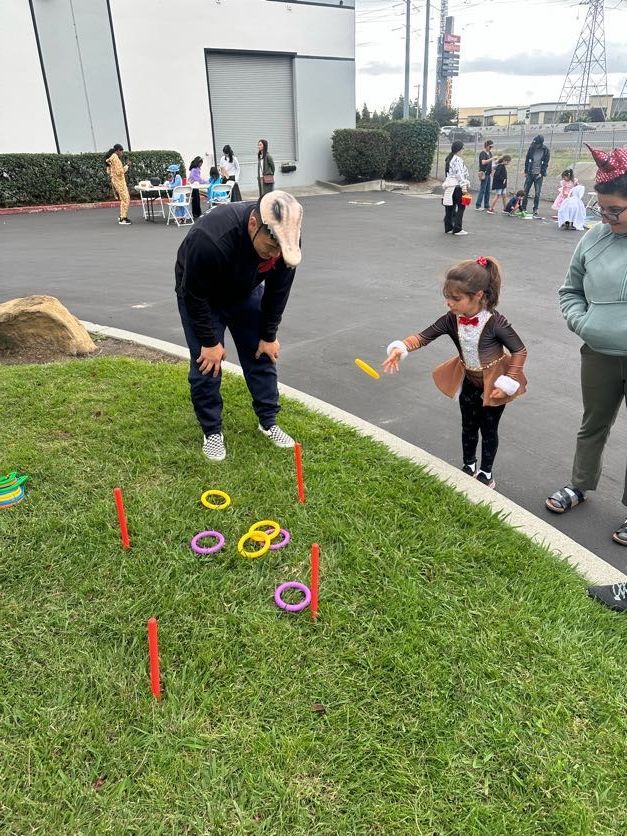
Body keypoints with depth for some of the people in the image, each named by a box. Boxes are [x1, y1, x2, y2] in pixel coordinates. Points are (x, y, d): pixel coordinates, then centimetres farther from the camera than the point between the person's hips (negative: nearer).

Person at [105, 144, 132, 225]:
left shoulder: (110, 158, 11)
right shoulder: (115, 158, -18)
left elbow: (108, 171, 17)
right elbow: (119, 172, -22)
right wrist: (125, 168, -7)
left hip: (114, 181, 10)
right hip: (119, 181, -10)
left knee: (123, 199, 19)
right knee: (125, 199, -5)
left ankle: (122, 216, 23)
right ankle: (123, 219, -5)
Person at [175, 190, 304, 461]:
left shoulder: (286, 236, -28)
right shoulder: (209, 239, -43)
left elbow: (278, 291, -12)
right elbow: (195, 296, -28)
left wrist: (269, 335, -7)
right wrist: (210, 342, -20)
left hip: (245, 292, 4)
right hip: (199, 295, -4)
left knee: (262, 355, 3)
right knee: (207, 363, -6)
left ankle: (268, 422, 18)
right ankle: (212, 431, 11)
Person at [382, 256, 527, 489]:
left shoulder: (495, 323, -29)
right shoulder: (451, 320, -17)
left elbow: (520, 351, -19)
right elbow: (423, 337, -13)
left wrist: (507, 383, -21)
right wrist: (400, 347, -32)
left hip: (494, 384, -4)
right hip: (469, 382, 4)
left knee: (488, 429, 13)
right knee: (468, 426, 20)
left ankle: (486, 473, 33)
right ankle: (468, 467, 42)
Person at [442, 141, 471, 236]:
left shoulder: (449, 158, 17)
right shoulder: (458, 159, -12)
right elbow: (460, 174, -19)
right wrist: (464, 186, -22)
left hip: (449, 186, 9)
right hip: (457, 186, -9)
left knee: (449, 208, 11)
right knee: (460, 207, -4)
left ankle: (448, 228, 15)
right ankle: (457, 229, -5)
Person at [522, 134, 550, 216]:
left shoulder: (546, 150, -2)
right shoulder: (531, 148, 3)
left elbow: (546, 163, -1)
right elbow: (527, 160, 8)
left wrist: (542, 173, -9)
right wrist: (526, 171, 4)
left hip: (539, 174, -2)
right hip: (530, 173, 2)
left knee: (537, 193, -2)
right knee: (525, 191, 1)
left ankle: (535, 209, 6)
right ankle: (523, 208, 8)